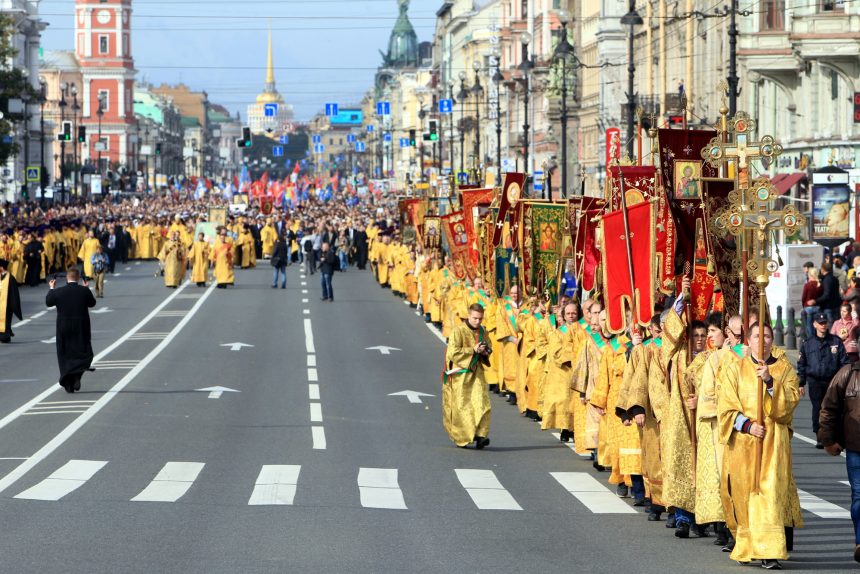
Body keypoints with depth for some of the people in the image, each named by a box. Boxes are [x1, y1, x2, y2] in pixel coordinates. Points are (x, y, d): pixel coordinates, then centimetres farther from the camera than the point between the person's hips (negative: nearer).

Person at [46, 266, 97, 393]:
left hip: (64, 330, 1)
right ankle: (77, 375, -16)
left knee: (65, 355, 11)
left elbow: (48, 302, 8)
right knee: (83, 354, 9)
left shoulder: (58, 292, -9)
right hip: (81, 329, -1)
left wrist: (51, 288, 22)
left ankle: (67, 383, 11)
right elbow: (92, 303, 7)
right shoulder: (84, 291, -9)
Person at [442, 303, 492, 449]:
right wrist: (473, 350, -22)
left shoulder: (482, 331, 6)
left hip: (476, 372, 4)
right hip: (461, 374, -4)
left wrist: (485, 352, -2)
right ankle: (461, 437, 16)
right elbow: (453, 353, -19)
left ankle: (480, 435, -12)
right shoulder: (458, 331, -12)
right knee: (461, 406, 2)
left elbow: (488, 348, 22)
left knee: (481, 402, -11)